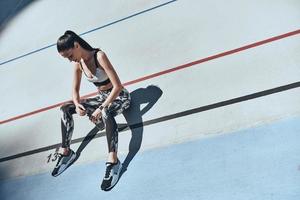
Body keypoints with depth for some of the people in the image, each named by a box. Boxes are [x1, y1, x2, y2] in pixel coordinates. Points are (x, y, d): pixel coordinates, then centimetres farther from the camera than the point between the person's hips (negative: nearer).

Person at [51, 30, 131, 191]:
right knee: (65, 109, -6)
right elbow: (75, 90, 8)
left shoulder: (99, 56, -22)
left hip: (119, 96, -7)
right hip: (102, 97, 7)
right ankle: (65, 151, -2)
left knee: (106, 113, -42)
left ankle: (113, 161, -48)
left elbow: (118, 86, -27)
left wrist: (101, 108, -30)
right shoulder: (78, 63, -1)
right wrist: (77, 104, -15)